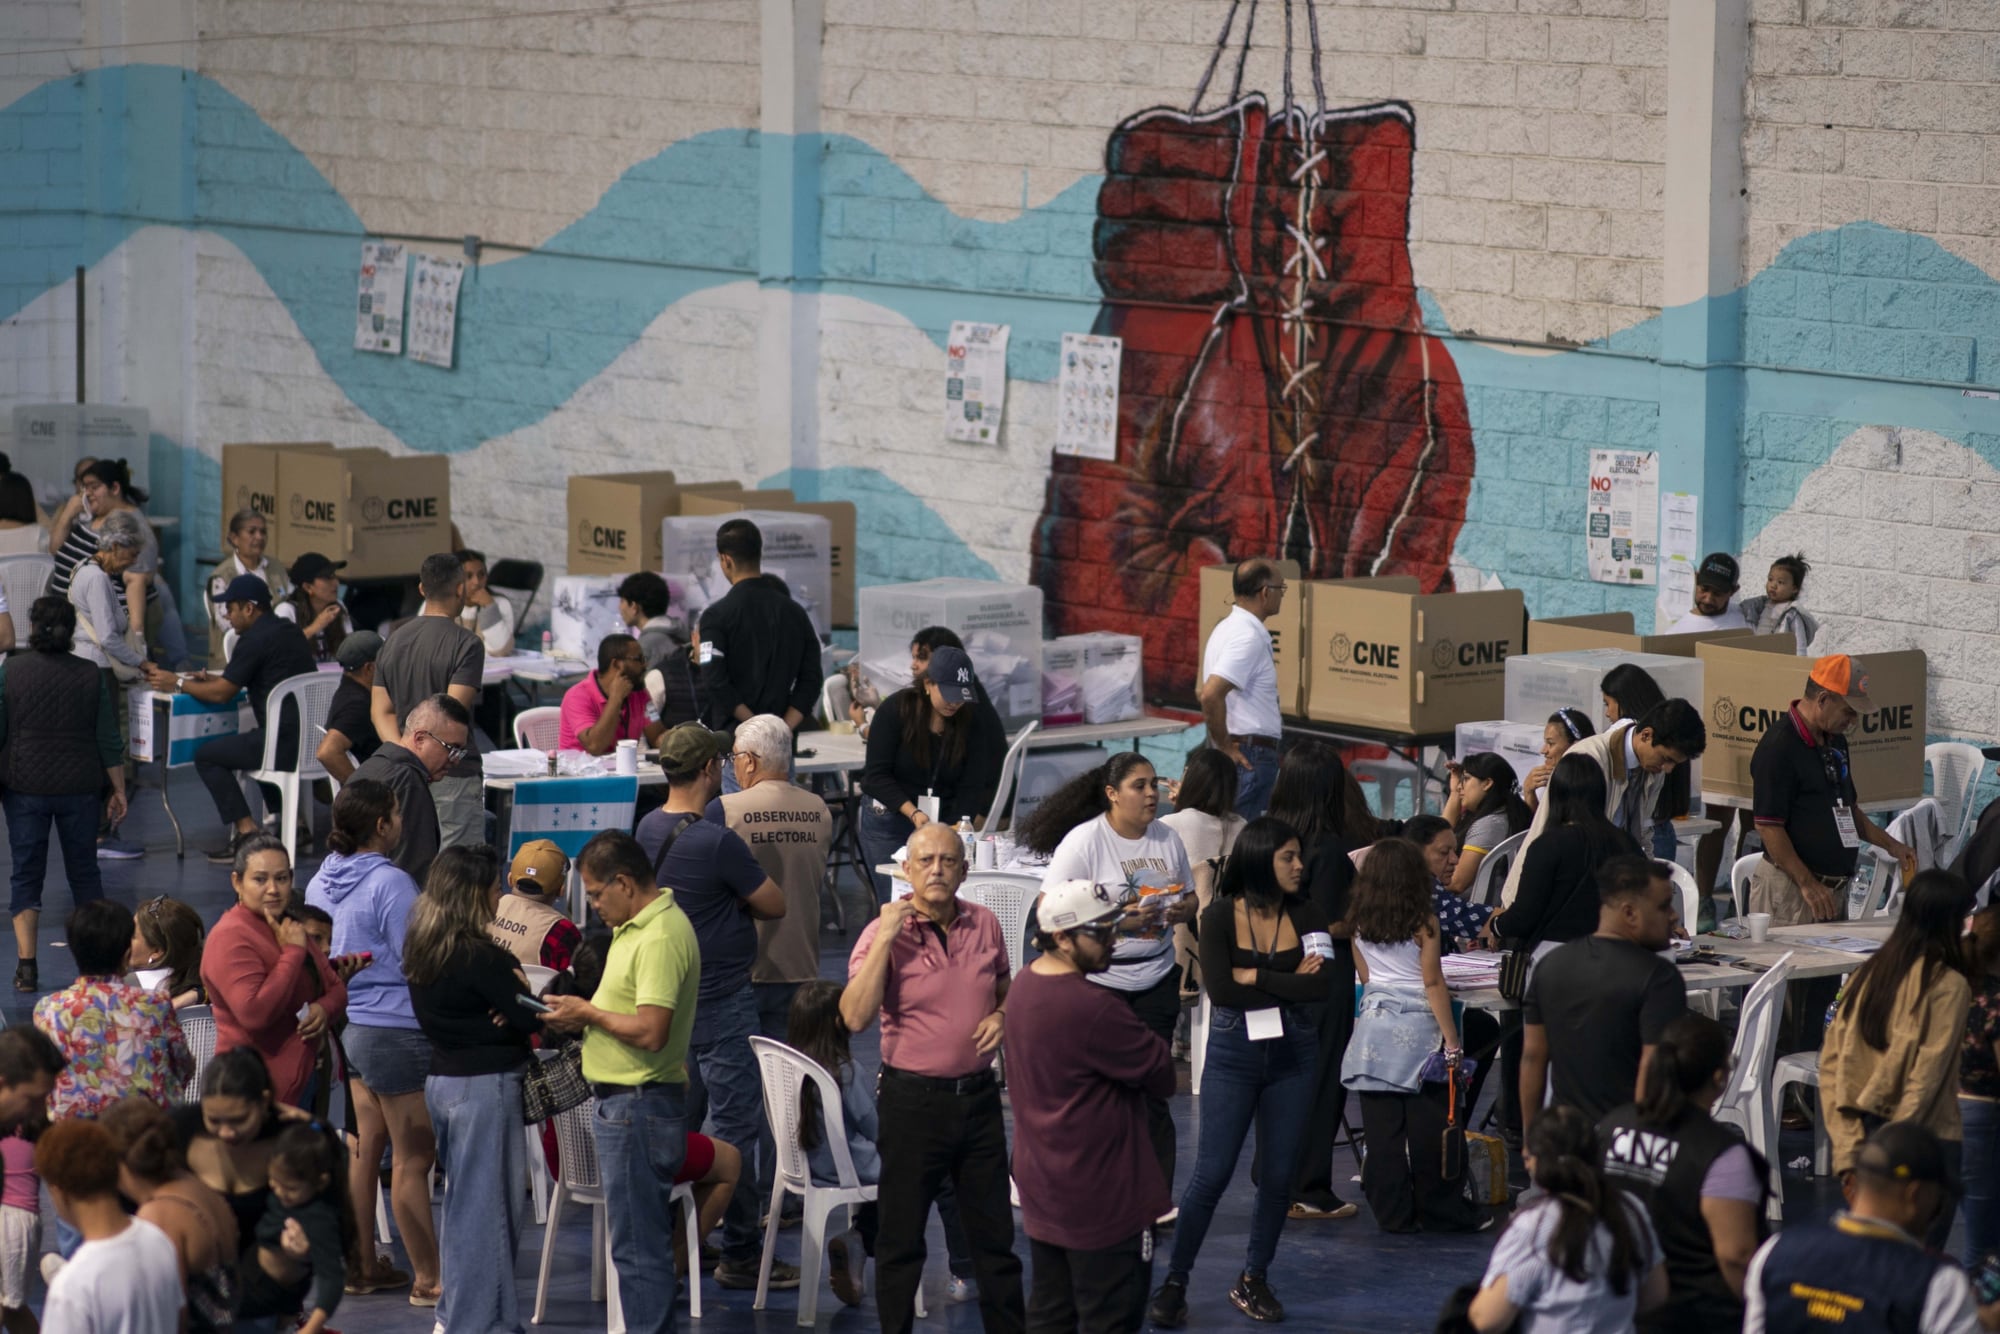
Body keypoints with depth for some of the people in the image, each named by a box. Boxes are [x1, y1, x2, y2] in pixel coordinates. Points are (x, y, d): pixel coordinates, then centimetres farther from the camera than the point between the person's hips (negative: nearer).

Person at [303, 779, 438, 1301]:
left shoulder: (323, 881, 7)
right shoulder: (389, 884, -19)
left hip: (347, 1024, 9)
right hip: (396, 1029, -9)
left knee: (365, 1146, 15)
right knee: (413, 1158, -2)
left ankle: (361, 1264, 22)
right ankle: (428, 1278, 3)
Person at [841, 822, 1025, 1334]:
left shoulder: (984, 925, 3)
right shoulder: (884, 933, -10)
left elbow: (1005, 990, 21)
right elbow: (855, 1017, -22)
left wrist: (1001, 1017, -2)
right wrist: (885, 939, -24)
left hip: (978, 1094, 4)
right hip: (913, 1097, -4)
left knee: (994, 1231, 13)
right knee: (901, 1238, 5)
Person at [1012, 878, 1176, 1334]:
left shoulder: (1024, 986, 4)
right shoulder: (1090, 1009, -26)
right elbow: (1162, 1074, -18)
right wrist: (1154, 1048, 0)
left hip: (1042, 1187, 9)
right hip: (1099, 1197, -9)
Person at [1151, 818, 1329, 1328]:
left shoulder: (1305, 916, 1)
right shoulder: (1220, 917, -6)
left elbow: (1321, 986, -11)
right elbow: (1220, 990, -18)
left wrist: (1255, 977, -14)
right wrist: (1290, 985, -14)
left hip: (1292, 1055, 3)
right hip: (1233, 1055, -3)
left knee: (1279, 1175, 6)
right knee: (1212, 1173, -5)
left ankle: (1253, 1280, 20)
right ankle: (1175, 1281, 5)